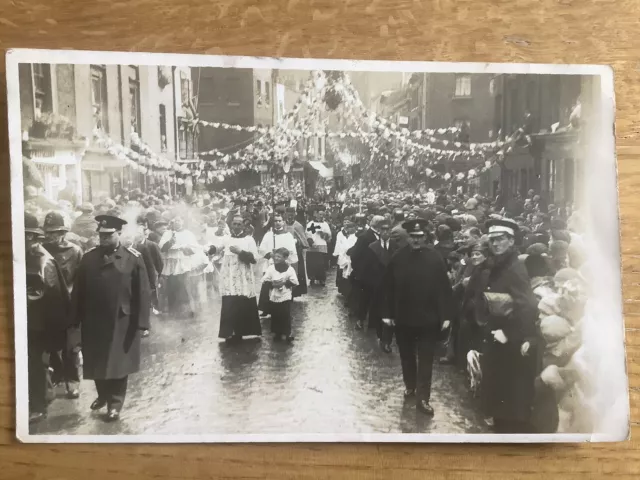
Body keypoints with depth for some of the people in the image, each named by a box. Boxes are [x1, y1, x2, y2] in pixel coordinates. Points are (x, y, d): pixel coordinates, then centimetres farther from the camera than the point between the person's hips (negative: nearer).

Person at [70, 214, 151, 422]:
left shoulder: (134, 258, -7)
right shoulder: (89, 258, 2)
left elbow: (143, 293, -8)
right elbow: (78, 291, 4)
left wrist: (141, 322, -12)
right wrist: (76, 320, 1)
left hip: (122, 322, -3)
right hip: (93, 322, 4)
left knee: (119, 364, 7)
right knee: (96, 363, 16)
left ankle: (115, 404, 21)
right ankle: (102, 395, 39)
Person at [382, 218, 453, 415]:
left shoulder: (435, 258, -10)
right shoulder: (398, 257, -6)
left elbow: (444, 288, -8)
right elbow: (389, 287, -2)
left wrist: (445, 315, -9)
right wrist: (387, 313, -3)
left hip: (428, 318, -2)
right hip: (403, 317, 2)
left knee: (425, 360, 5)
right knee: (407, 356, 18)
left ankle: (422, 398, 12)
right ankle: (410, 386, 39)